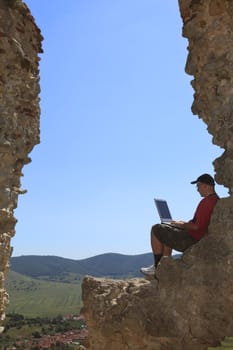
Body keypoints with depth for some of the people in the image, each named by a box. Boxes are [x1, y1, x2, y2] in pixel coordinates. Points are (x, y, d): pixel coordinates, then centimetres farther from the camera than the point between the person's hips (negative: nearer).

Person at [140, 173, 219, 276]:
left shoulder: (206, 202, -23)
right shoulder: (216, 200, 10)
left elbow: (196, 226, -26)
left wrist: (182, 225, -8)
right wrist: (185, 224, 11)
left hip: (193, 240, -11)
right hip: (202, 239, 11)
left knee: (156, 230, -3)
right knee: (166, 232, 29)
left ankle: (157, 266, 3)